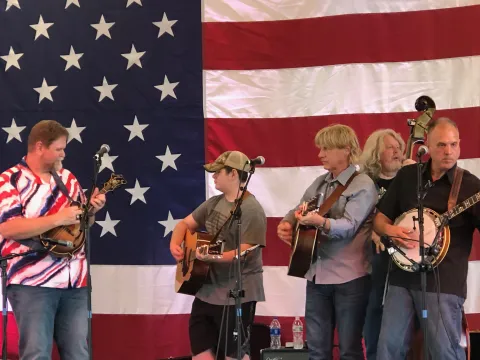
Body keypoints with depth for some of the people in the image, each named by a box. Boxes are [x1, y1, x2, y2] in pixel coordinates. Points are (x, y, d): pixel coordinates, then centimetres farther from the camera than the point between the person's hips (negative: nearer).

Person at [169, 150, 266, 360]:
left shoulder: (251, 210, -16)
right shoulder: (213, 203, 10)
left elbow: (243, 253, -23)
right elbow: (186, 224, 18)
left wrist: (212, 257, -33)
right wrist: (175, 244, -1)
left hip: (237, 294, -9)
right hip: (206, 290, 9)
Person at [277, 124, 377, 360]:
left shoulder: (363, 185, -8)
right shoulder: (319, 184, 14)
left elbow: (349, 226, -21)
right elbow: (297, 212, 18)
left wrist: (321, 222, -39)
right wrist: (285, 225, -4)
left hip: (350, 278, -7)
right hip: (317, 275, 7)